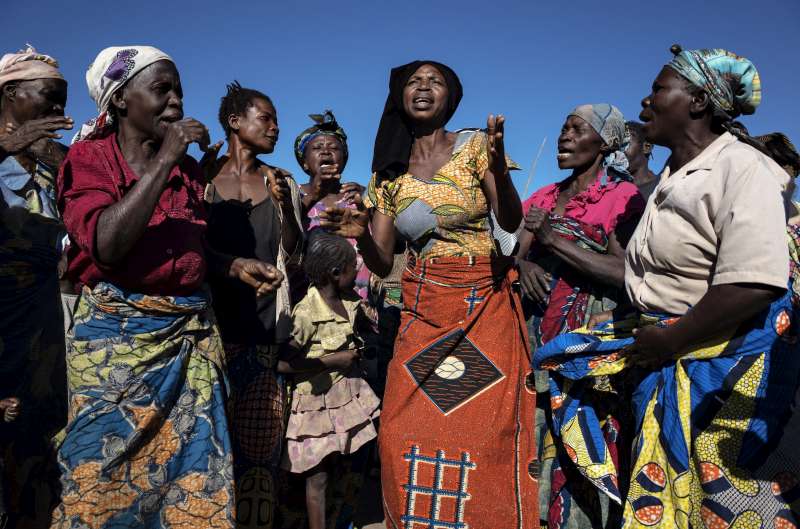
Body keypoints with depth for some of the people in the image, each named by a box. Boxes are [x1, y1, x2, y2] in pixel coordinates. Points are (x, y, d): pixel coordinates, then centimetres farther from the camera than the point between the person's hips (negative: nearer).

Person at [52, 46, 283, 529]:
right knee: (106, 478, 4)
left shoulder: (191, 169, 11)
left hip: (192, 333, 4)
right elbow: (106, 245, -20)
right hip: (116, 334, -4)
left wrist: (237, 266, 2)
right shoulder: (89, 157, -3)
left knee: (196, 478, 6)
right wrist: (166, 158, -18)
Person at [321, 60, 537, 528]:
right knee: (410, 435, -1)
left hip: (485, 305, -2)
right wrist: (360, 234, -15)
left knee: (486, 429, -5)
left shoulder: (475, 147, 1)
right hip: (422, 311, 3)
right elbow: (382, 263, 7)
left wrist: (498, 166, -30)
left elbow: (512, 222, -12)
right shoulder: (391, 172, 10)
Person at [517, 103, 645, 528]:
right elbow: (514, 253, 12)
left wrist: (554, 239, -15)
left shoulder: (623, 196, -2)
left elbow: (625, 272, -15)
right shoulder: (544, 197, 16)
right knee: (534, 436, 7)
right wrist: (523, 265, -10)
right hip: (537, 336, 5)